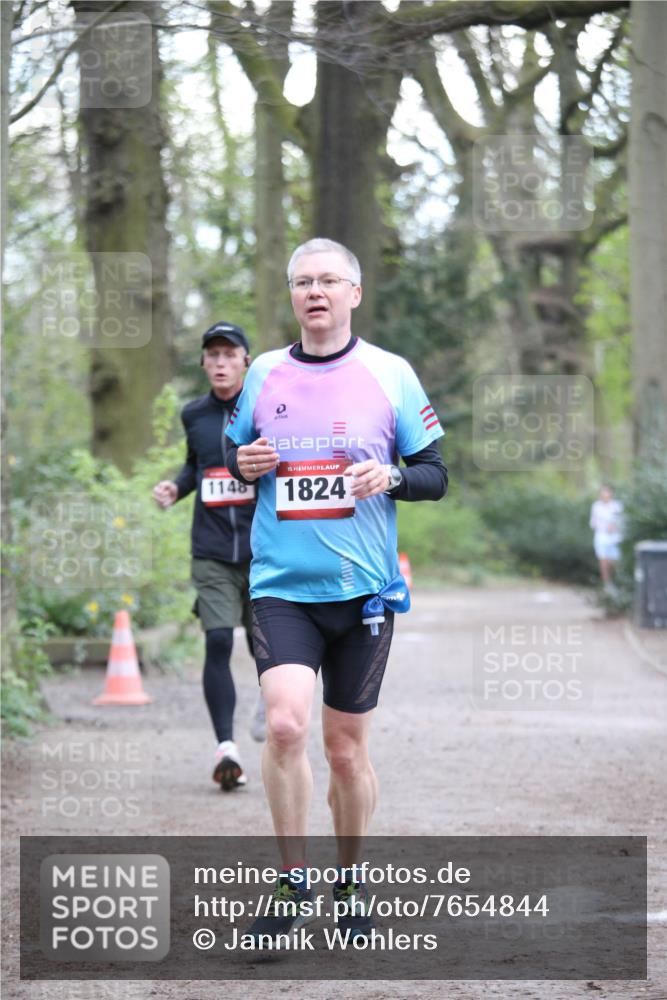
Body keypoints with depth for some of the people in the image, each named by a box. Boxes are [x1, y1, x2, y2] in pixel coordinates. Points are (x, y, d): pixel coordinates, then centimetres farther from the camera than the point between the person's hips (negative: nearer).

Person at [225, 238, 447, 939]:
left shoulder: (390, 374, 1)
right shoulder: (263, 374, 6)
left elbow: (435, 474, 5)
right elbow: (232, 456, 19)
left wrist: (392, 476, -16)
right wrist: (242, 465, -4)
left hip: (363, 590, 0)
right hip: (281, 587, 0)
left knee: (346, 749, 7)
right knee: (285, 723, -19)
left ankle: (349, 885, 27)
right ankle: (292, 883, -4)